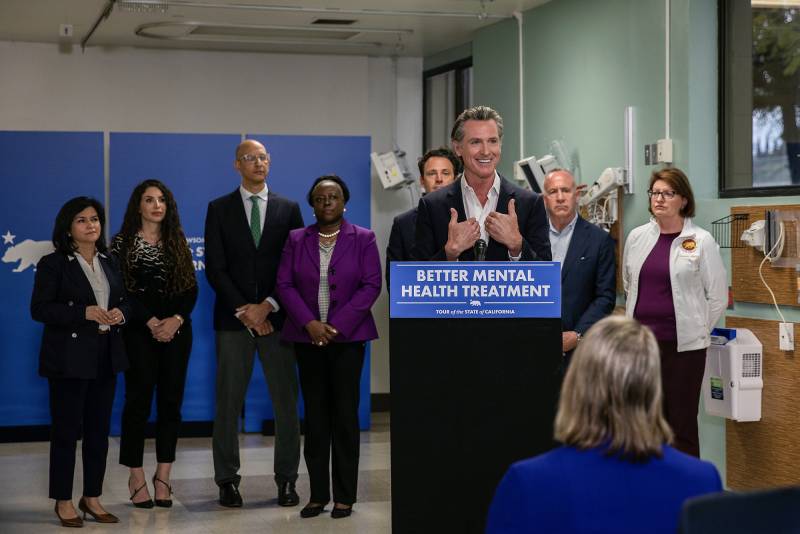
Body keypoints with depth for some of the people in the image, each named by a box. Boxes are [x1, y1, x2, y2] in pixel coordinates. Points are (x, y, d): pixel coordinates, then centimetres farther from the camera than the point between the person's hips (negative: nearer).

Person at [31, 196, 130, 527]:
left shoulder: (109, 263, 13)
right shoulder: (53, 264, -6)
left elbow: (124, 301, 18)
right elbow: (39, 309, -13)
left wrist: (120, 313, -6)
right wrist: (85, 313, -21)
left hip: (105, 359, 6)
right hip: (69, 359, -6)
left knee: (99, 431, 9)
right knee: (66, 431, 0)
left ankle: (92, 497, 19)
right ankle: (63, 501, 10)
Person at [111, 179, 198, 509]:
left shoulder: (177, 242, 12)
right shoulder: (123, 242, 2)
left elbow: (191, 288, 6)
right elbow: (121, 289, -6)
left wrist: (176, 319, -11)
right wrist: (152, 322, -15)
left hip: (177, 330, 3)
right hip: (139, 331, -3)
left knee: (171, 401, 2)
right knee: (139, 401, -4)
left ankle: (163, 477, 7)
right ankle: (137, 478, 3)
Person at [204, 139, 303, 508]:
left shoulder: (289, 209, 9)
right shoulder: (219, 209, 6)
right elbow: (215, 267, 0)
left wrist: (267, 306, -8)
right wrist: (243, 310, -9)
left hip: (277, 317, 1)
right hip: (233, 320, -1)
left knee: (286, 402, 1)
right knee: (228, 403, 1)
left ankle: (286, 480, 9)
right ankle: (227, 480, 8)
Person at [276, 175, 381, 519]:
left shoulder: (363, 239, 3)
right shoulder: (296, 239, 9)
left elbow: (371, 285, -4)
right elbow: (285, 284, 3)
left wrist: (338, 326, -13)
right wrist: (310, 323, -11)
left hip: (347, 336, -2)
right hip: (308, 336, 2)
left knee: (345, 414, -2)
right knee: (315, 415, 3)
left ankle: (345, 496, 3)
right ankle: (318, 494, 8)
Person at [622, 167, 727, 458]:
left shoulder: (701, 241, -5)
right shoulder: (637, 237, 6)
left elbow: (718, 296, 1)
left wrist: (695, 329, 4)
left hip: (683, 346, -4)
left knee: (682, 426, 0)